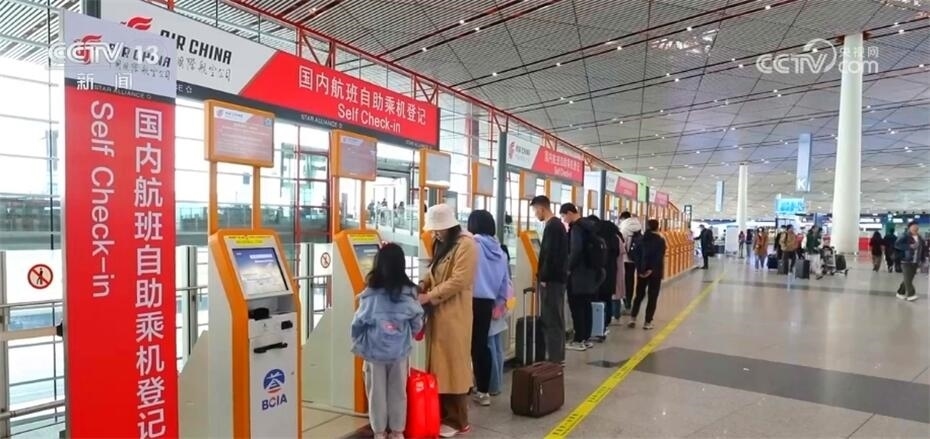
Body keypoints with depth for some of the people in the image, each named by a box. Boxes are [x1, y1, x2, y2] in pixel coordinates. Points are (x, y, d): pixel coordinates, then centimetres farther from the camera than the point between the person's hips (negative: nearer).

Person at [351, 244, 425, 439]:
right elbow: (417, 324, 0)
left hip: (374, 351, -1)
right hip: (399, 352, 1)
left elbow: (358, 324, -5)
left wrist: (358, 344, 13)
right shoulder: (409, 293, -9)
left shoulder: (370, 295, -14)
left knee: (377, 392, 14)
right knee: (398, 392, 15)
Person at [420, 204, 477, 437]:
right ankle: (442, 415, 23)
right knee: (439, 365, 12)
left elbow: (459, 281, -18)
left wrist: (429, 296, -17)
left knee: (452, 364, -1)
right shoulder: (442, 245, 17)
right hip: (437, 312, 8)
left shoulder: (465, 244, -11)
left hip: (453, 314, -8)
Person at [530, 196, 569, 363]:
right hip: (557, 277, 10)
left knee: (551, 319, -5)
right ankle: (558, 355, 21)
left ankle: (554, 357, 0)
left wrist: (543, 277, -17)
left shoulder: (551, 226, -15)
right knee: (556, 318, 14)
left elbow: (550, 254, -21)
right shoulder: (558, 224, 16)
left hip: (551, 279, -10)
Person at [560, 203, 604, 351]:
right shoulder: (589, 224, 13)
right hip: (590, 271, 9)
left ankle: (579, 340, 0)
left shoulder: (577, 227, -15)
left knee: (576, 306, -3)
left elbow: (575, 250, -24)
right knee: (585, 306, 13)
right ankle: (587, 338, 19)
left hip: (579, 273, -9)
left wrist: (569, 268, -14)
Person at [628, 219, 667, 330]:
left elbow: (635, 254, -5)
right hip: (655, 272, -3)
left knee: (639, 295, 14)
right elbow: (660, 258, -16)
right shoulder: (661, 240, -5)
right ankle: (647, 322, 3)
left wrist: (640, 268, -6)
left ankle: (632, 319, 4)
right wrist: (652, 269, -15)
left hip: (642, 271, 3)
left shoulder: (641, 239, 3)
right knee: (652, 297, 5)